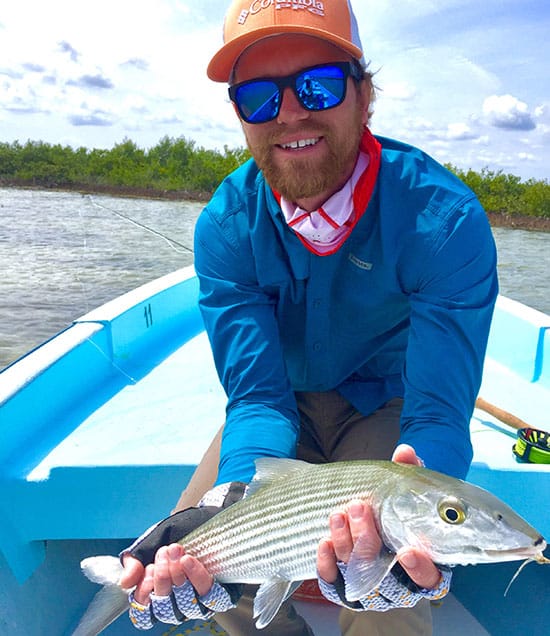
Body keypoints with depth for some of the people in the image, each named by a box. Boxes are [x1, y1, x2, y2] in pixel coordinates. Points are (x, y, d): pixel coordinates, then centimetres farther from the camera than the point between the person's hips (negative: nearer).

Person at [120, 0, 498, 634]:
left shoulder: (446, 220, -28)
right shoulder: (225, 227, -19)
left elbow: (439, 410, -31)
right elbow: (257, 393, -22)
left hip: (389, 405, -2)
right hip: (286, 402, 3)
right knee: (193, 543, -10)